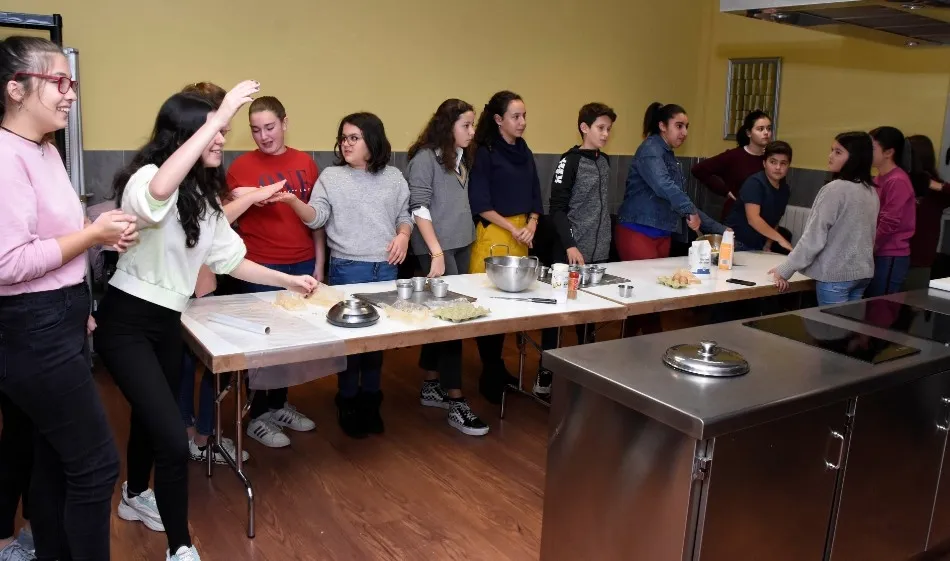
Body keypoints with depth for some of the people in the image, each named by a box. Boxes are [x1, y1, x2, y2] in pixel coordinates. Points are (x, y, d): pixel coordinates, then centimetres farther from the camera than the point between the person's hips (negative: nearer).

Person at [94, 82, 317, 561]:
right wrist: (220, 116, -41)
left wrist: (290, 281, 6)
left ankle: (136, 497, 51)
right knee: (173, 440, -13)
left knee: (152, 418, 25)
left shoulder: (202, 196, 10)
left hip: (167, 321, 9)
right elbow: (158, 193, -44)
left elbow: (230, 259, 12)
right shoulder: (147, 178, -18)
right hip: (126, 322, -9)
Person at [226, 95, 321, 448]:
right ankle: (257, 417, 17)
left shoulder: (305, 162, 6)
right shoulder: (241, 166, -3)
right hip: (260, 266, -3)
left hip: (302, 263, 4)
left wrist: (319, 264, 7)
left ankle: (279, 405, 28)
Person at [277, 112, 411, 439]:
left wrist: (403, 235, -8)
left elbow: (404, 215, 12)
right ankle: (348, 403, 21)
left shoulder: (394, 178, 7)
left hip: (386, 268, 3)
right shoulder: (330, 176, 0)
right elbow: (316, 217, -10)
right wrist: (294, 202, -27)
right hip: (347, 269, -2)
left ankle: (370, 400, 27)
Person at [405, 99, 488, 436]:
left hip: (462, 244, 7)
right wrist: (436, 252, -19)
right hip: (437, 247, -7)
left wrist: (463, 241, 9)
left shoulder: (461, 158, 13)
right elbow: (419, 209, -15)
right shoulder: (425, 158, -9)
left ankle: (432, 387, 22)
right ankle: (455, 402, -2)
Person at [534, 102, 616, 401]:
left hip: (599, 252, 7)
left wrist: (606, 241, 16)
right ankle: (545, 375, 7)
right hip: (570, 252, -7)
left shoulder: (604, 161, 12)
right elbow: (557, 208, -12)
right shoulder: (570, 161, -8)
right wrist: (570, 245, -18)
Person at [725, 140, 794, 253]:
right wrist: (780, 239, -27)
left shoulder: (785, 190, 6)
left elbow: (774, 221, 14)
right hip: (738, 244, -7)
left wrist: (768, 245, 2)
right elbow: (753, 219, -25)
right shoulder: (754, 183, -15)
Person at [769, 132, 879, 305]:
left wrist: (785, 270, -11)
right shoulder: (871, 192, 8)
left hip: (835, 275, -8)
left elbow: (813, 237, -17)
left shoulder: (835, 189, -16)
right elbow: (864, 235, 16)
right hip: (862, 273, 8)